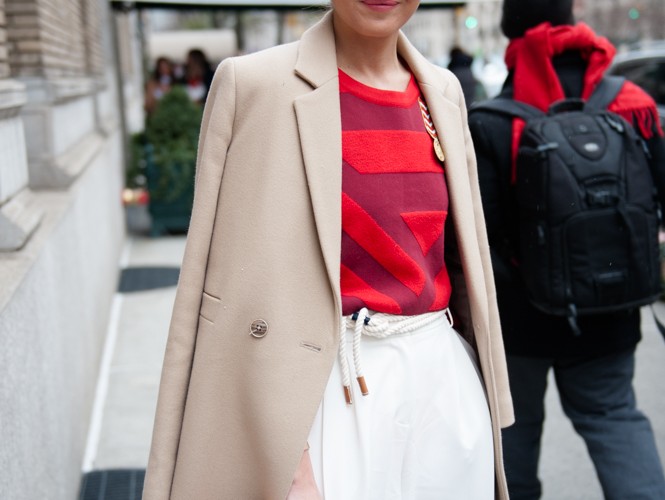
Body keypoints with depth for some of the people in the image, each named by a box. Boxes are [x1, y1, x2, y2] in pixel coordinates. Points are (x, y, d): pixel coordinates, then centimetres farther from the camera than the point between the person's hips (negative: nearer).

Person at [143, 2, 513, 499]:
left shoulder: (444, 89, 6)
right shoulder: (254, 83, -10)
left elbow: (464, 254, 13)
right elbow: (248, 288, -12)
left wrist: (487, 398, 15)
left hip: (445, 382, 5)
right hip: (330, 391, -5)